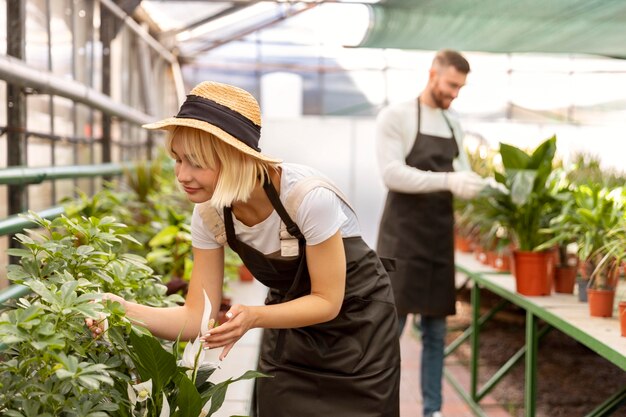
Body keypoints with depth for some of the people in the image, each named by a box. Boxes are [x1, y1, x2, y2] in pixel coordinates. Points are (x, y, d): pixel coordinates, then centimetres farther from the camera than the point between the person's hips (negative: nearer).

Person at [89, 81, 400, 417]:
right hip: (291, 326, 4)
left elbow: (327, 301, -25)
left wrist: (253, 317, -39)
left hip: (355, 321, -4)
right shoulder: (209, 214, -16)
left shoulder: (308, 197, -33)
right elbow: (198, 317, -14)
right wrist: (127, 310, -29)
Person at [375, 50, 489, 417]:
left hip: (440, 239, 6)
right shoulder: (395, 116, -5)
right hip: (403, 238, -6)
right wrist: (448, 181, -26)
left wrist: (488, 187, -5)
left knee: (436, 333, 9)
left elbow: (463, 178, 18)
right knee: (390, 328, -5)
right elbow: (392, 174, -16)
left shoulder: (454, 125, 14)